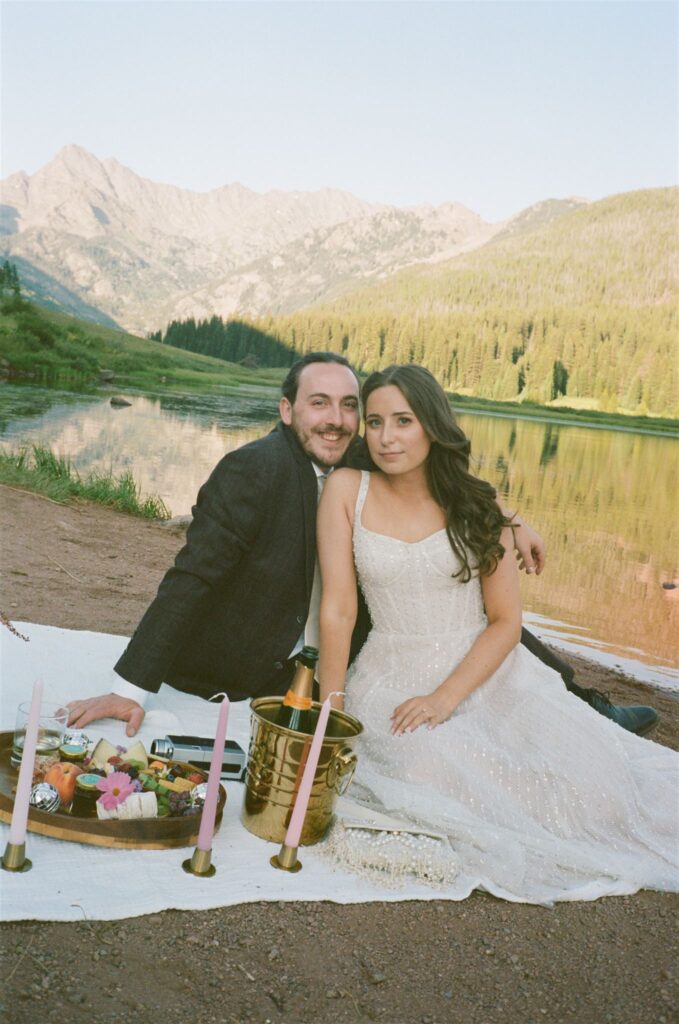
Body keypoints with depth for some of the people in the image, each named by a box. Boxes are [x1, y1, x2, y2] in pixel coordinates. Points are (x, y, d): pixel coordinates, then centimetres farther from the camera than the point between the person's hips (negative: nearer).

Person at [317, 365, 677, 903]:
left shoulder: (474, 505, 0)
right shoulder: (348, 490, -3)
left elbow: (506, 621, -3)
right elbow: (338, 610, -6)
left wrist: (445, 698, -16)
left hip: (487, 677, 1)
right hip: (395, 680, -1)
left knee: (588, 790, -19)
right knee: (436, 775, -32)